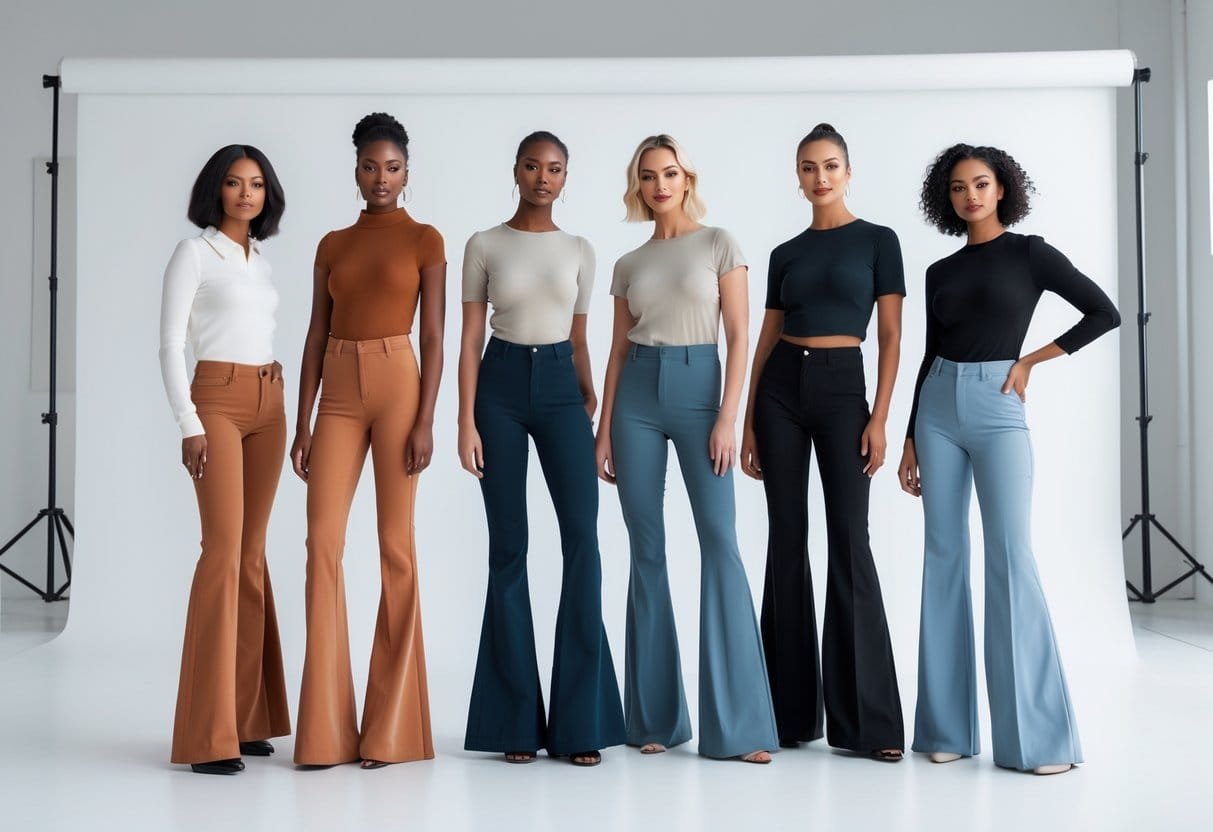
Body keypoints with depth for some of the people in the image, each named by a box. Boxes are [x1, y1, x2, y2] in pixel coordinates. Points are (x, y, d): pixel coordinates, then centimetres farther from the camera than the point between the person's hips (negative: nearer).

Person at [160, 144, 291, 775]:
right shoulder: (194, 252, -2)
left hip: (268, 405, 7)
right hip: (217, 401, -7)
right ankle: (208, 736, -11)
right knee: (223, 551, -13)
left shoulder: (258, 259, 17)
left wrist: (288, 414, 16)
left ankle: (246, 717, 11)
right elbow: (170, 344, -7)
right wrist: (188, 425, -15)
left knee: (253, 554, 6)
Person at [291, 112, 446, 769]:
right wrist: (302, 423, 5)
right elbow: (316, 336, 11)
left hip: (397, 384, -3)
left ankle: (389, 726, 8)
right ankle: (327, 728, 2)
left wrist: (425, 421, -11)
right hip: (338, 394, 4)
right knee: (322, 542, -5)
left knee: (396, 547, -1)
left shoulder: (424, 240, 4)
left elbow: (433, 338, -2)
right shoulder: (333, 245, 14)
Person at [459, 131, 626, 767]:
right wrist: (466, 421, -6)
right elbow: (470, 339, 1)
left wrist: (592, 405, 10)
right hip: (502, 386, -1)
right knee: (508, 548, 0)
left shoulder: (579, 251, 11)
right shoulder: (485, 246, 4)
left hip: (561, 388, 2)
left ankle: (579, 720, -5)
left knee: (582, 536, -12)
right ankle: (518, 721, 9)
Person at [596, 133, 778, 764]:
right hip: (638, 398, 3)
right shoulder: (629, 263, 13)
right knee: (647, 550, 3)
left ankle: (735, 722, -8)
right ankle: (655, 716, 11)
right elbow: (618, 350, 13)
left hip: (698, 389, -3)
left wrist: (728, 416, -11)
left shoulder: (719, 244, 4)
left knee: (720, 541, -12)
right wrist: (603, 429, 6)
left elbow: (738, 337, -1)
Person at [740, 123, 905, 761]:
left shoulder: (877, 241, 3)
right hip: (781, 388, 4)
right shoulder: (785, 253, 12)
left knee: (849, 542, -7)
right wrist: (748, 422, 6)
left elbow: (890, 335, -2)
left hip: (842, 386, -3)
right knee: (787, 540, 3)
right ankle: (792, 710, 12)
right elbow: (765, 339, 12)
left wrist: (879, 417, -11)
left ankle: (865, 720, -1)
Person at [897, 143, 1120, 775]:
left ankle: (1037, 734, -5)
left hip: (997, 408, -4)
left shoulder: (1028, 253, 2)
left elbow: (1104, 313, -2)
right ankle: (948, 725, 8)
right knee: (944, 554, 2)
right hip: (939, 407, 4)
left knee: (1010, 556, -11)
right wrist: (910, 440, 12)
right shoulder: (940, 272, 13)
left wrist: (1031, 360, -4)